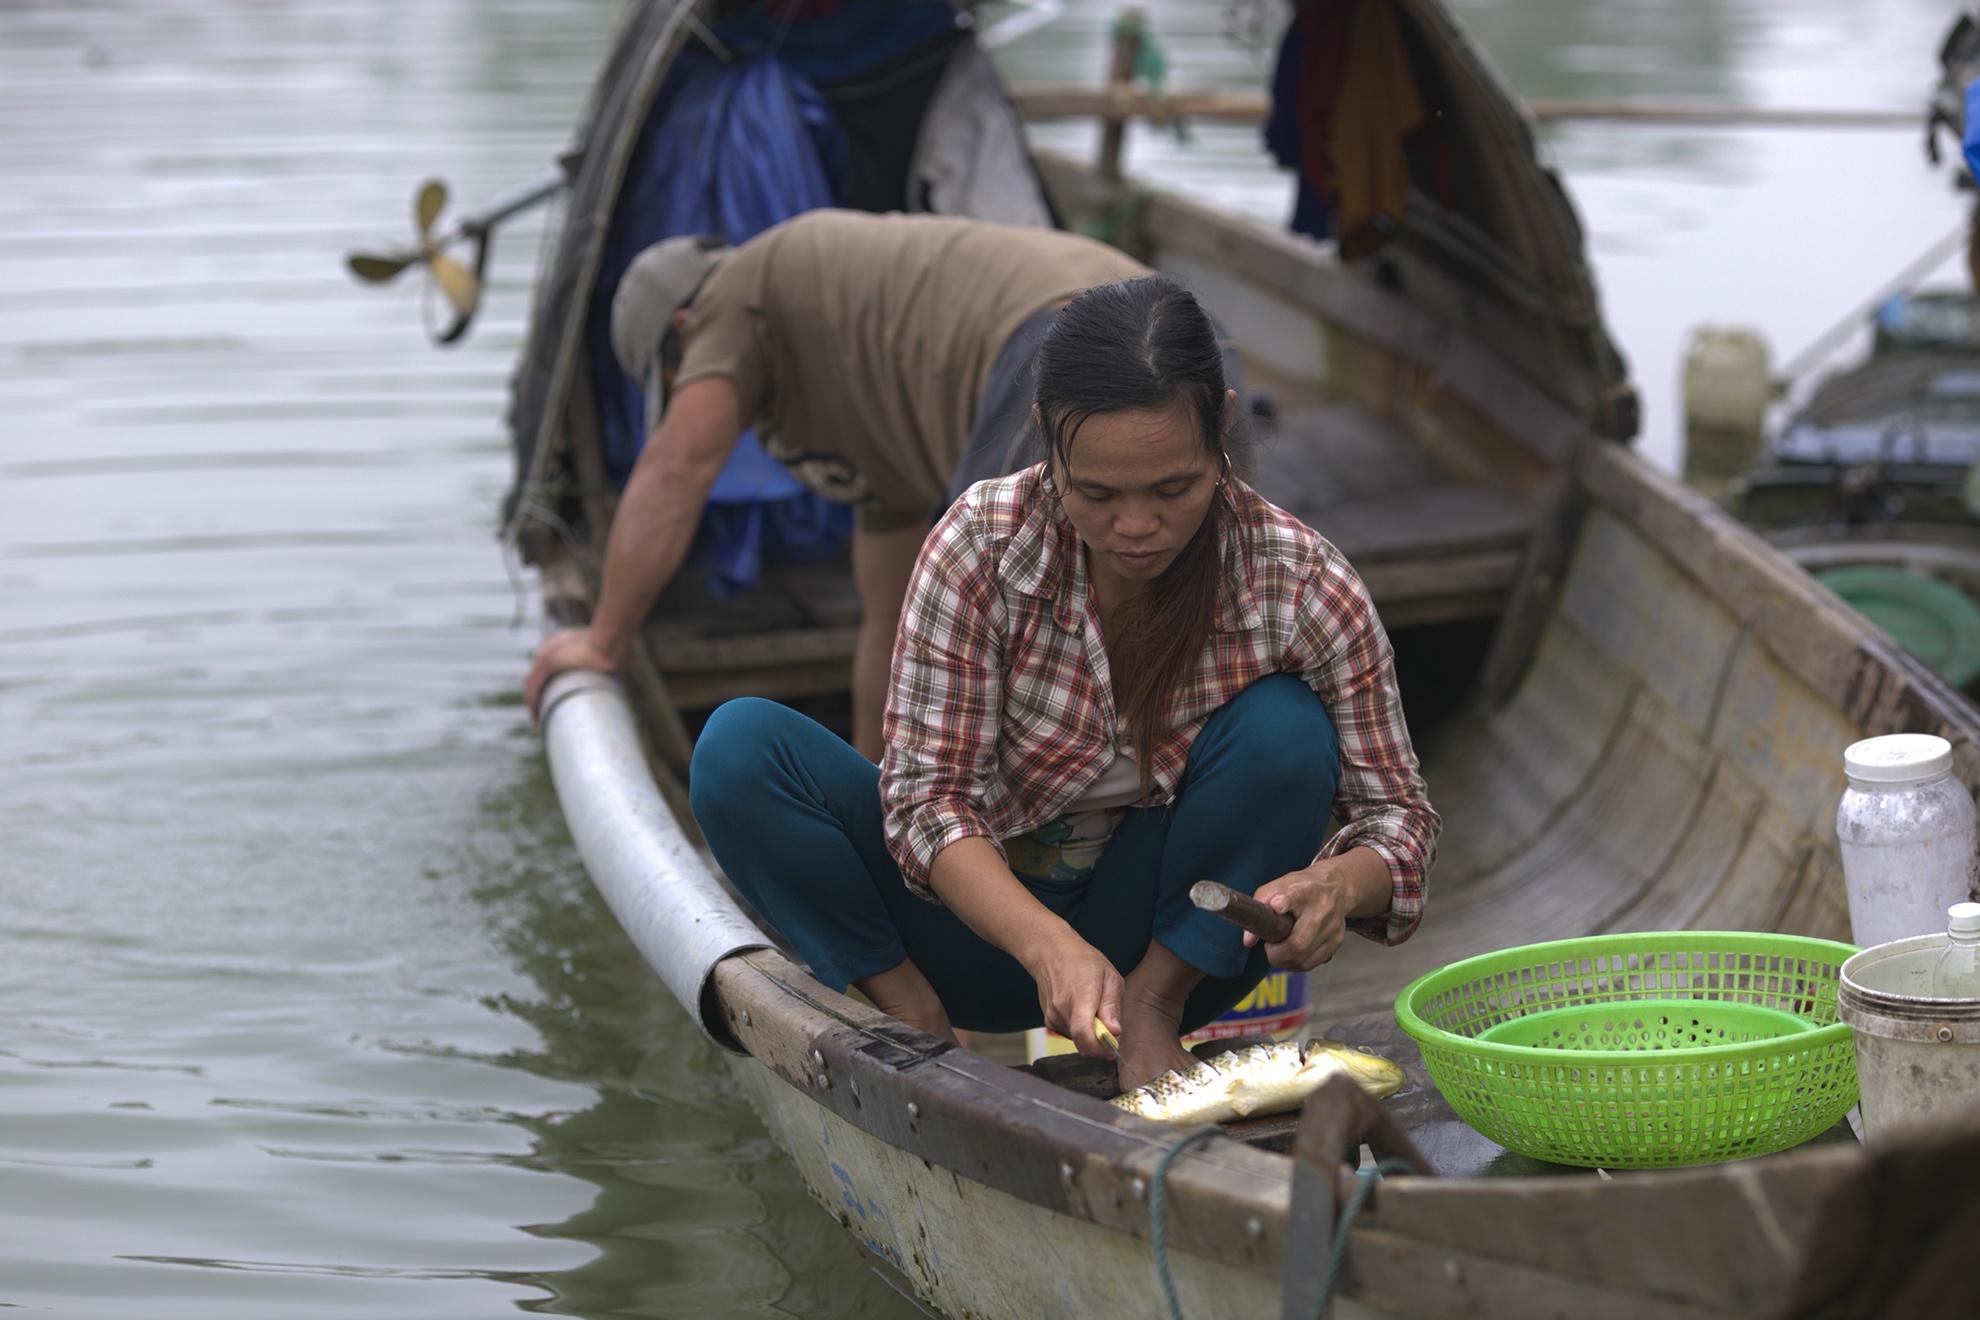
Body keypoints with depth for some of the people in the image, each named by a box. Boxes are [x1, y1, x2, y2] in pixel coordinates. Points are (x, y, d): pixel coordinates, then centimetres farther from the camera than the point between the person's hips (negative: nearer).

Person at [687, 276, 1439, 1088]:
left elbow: (1396, 815, -11)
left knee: (1285, 729, -27)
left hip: (1171, 935, 0)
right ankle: (913, 1021, -11)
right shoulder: (982, 545, -21)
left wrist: (1340, 884, -36)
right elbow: (930, 795, -20)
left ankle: (1151, 1002, -10)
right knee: (741, 748, -22)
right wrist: (1049, 946, -39)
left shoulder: (1303, 585, -19)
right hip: (992, 921, 0)